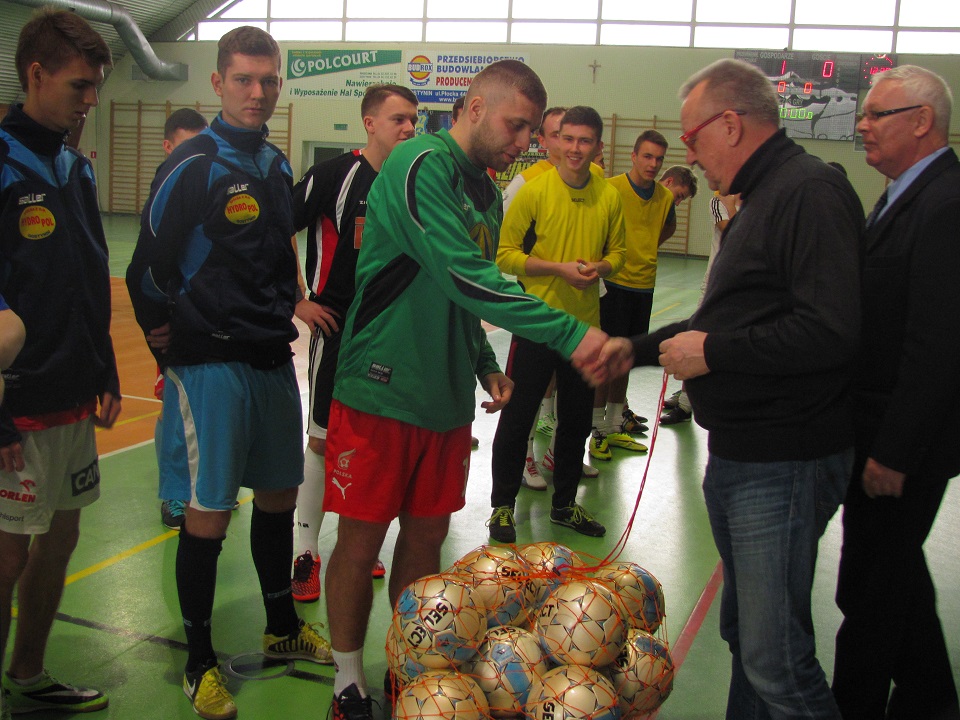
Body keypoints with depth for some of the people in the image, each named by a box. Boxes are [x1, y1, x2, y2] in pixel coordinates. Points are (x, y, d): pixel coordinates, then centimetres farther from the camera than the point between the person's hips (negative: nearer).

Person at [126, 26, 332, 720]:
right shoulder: (193, 165, -12)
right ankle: (200, 664, 16)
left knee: (279, 495, 16)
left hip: (272, 358, 7)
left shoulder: (277, 164, 11)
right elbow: (148, 266, -10)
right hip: (211, 364, -7)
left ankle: (284, 629, 34)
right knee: (208, 513, 0)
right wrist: (169, 342, -3)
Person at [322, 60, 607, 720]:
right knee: (361, 541, 3)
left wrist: (486, 365, 10)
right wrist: (569, 334, -28)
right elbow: (463, 276, -27)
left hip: (447, 396, 8)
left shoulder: (487, 191, 12)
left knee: (427, 533, 14)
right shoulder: (421, 165, -15)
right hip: (382, 390, -7)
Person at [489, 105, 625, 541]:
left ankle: (564, 504, 33)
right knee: (517, 420, 3)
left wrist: (601, 267, -10)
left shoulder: (610, 197, 2)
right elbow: (505, 255, -8)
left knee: (576, 422, 16)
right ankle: (502, 506, 19)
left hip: (585, 325, 4)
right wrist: (558, 268, -19)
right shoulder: (533, 192, -9)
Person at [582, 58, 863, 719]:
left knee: (777, 663, -7)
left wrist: (712, 353, -17)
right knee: (744, 635, 20)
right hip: (738, 459, 11)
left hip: (783, 466, -11)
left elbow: (831, 331, -27)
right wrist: (639, 348, 20)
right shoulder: (766, 197, 18)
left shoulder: (811, 192, -16)